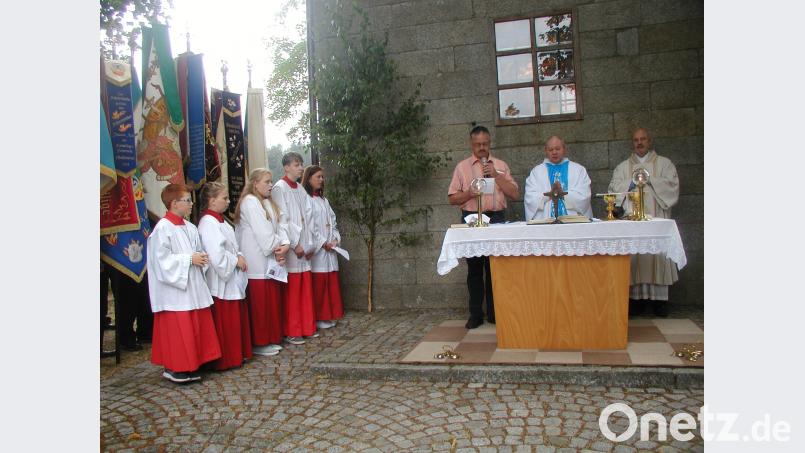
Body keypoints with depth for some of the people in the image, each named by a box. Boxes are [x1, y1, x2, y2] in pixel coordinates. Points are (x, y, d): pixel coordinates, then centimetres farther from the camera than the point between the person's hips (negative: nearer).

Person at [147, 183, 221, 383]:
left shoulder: (190, 228, 10)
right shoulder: (163, 228, -12)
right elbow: (162, 259, -17)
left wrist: (201, 258, -3)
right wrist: (189, 259, -17)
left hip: (193, 286, 8)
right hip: (174, 289, -8)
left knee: (195, 327, 12)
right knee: (177, 330, -1)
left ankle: (189, 365, 24)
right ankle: (173, 368, 13)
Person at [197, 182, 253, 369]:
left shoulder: (220, 221, 14)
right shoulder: (208, 223, -16)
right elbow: (216, 254, -25)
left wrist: (239, 257, 2)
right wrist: (236, 260, -12)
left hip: (233, 279, 10)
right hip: (221, 282, -10)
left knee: (237, 318, 16)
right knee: (225, 323, 0)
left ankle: (237, 354, 27)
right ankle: (225, 360, 11)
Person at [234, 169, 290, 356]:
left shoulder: (269, 203, 19)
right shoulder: (249, 202, -9)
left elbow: (280, 225, 8)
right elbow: (261, 232, -16)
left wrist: (284, 244, -8)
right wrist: (276, 248, -9)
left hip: (270, 260, 9)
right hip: (257, 262, -9)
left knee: (272, 300, 11)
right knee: (259, 302, -4)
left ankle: (271, 339, 20)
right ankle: (259, 343, 4)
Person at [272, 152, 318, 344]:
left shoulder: (301, 189, 15)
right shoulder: (280, 188, -6)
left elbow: (308, 216, 11)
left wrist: (309, 244, 3)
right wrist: (295, 244, -14)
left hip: (303, 245, 7)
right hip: (290, 246, -7)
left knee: (306, 289, 10)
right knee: (292, 291, -2)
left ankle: (307, 327, 19)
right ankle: (291, 332, 7)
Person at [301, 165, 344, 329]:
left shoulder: (324, 200, 17)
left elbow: (333, 222, 16)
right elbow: (308, 227, -14)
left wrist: (335, 239, 0)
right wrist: (323, 243, -14)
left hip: (330, 248, 7)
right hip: (316, 249, -7)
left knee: (330, 283, 9)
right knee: (318, 284, -3)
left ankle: (328, 315, 18)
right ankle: (318, 318, 7)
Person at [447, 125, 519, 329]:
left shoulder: (500, 165, 13)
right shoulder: (462, 167, 8)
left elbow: (515, 194, 4)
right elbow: (452, 198, 6)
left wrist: (497, 176, -7)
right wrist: (469, 193, -13)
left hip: (497, 219, 1)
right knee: (475, 269, 2)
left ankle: (495, 313, 12)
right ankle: (475, 314, 9)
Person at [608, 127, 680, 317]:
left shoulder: (664, 163, 14)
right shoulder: (622, 167, 18)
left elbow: (673, 185, 0)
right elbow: (614, 188, 6)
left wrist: (650, 179, -7)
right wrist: (631, 183, -7)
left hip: (656, 218, -1)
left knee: (657, 254, -6)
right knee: (634, 255, -5)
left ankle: (660, 298, 0)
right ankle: (637, 296, -1)